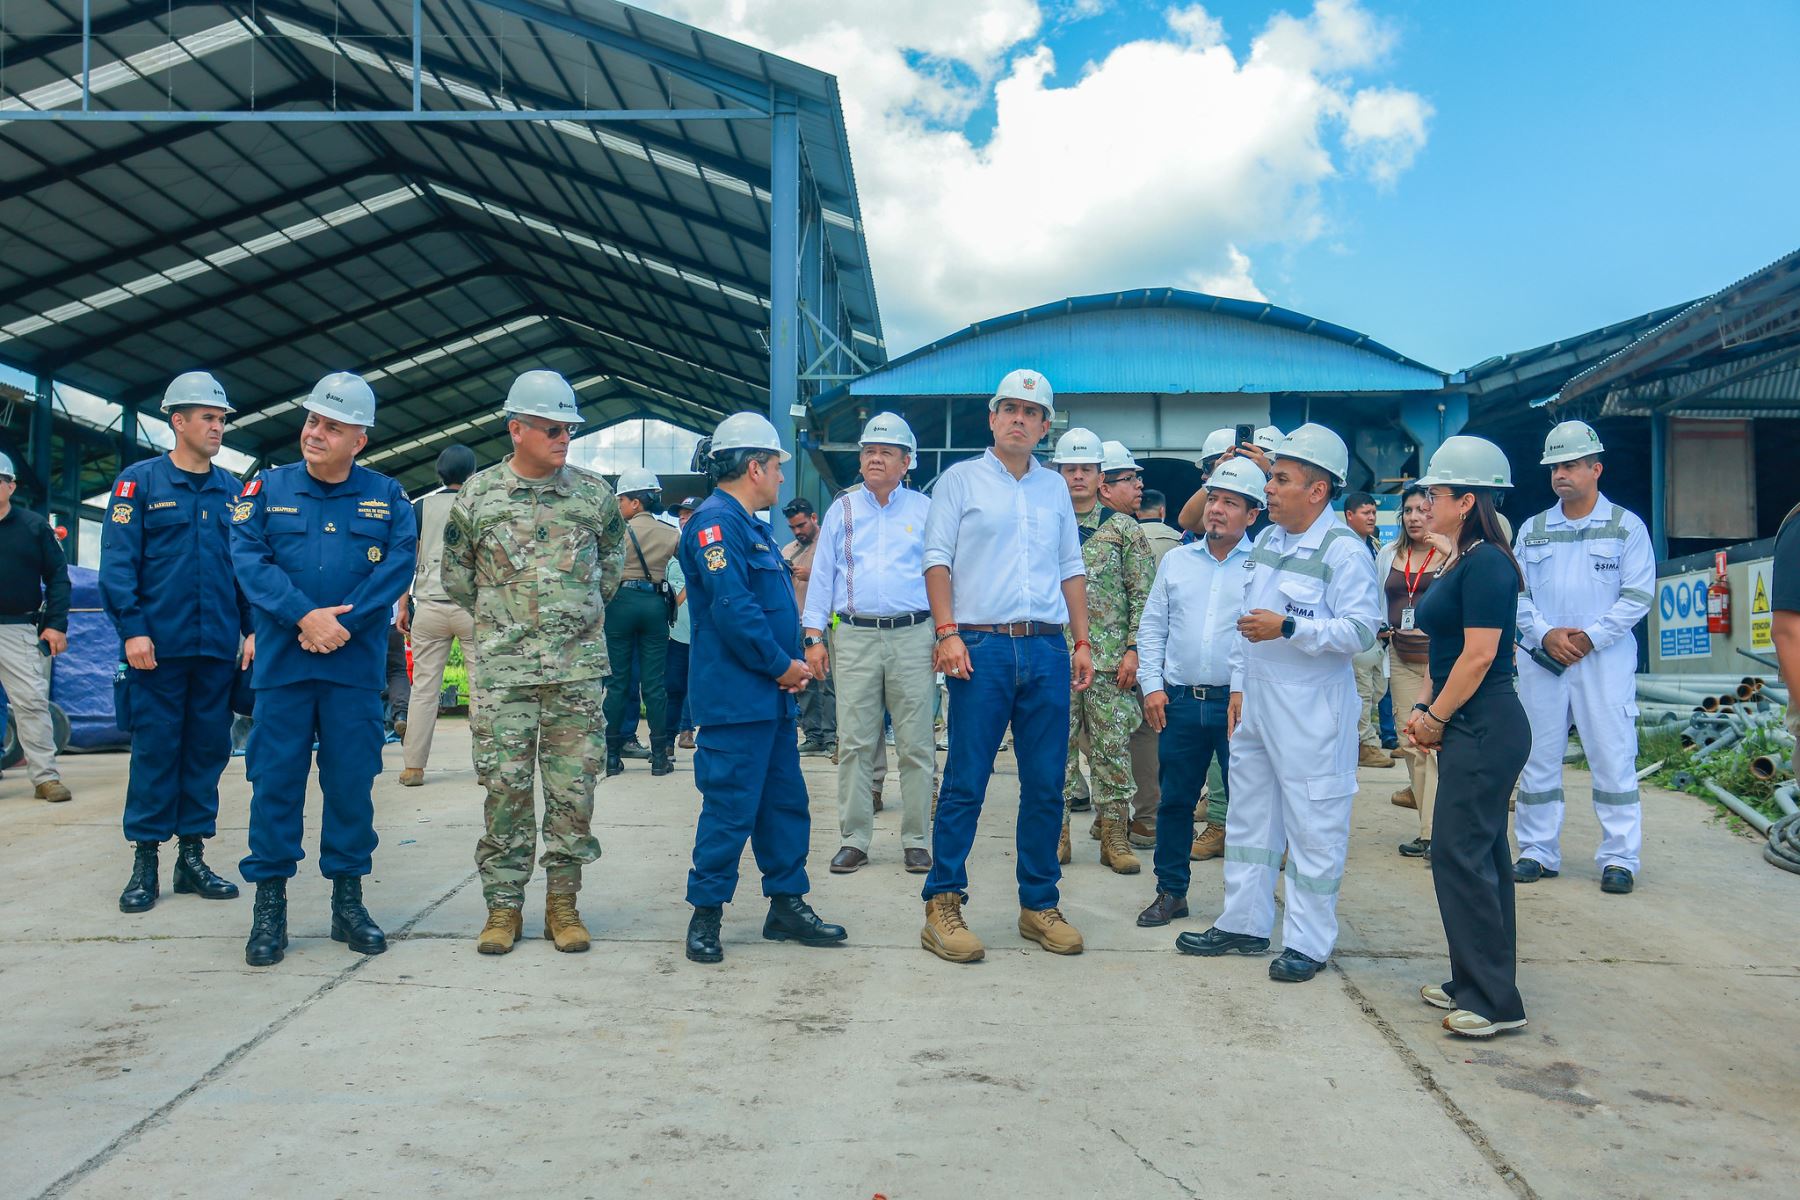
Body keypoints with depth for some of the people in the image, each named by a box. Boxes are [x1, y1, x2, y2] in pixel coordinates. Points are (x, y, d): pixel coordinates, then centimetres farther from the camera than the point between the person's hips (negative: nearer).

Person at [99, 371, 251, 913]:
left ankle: (192, 857, 18)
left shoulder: (230, 490, 12)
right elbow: (118, 561, -5)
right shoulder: (140, 481, 0)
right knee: (155, 750, 1)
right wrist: (132, 628, -13)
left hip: (219, 646, 4)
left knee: (208, 750, 8)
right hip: (161, 645, -4)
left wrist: (253, 628, 5)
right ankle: (145, 861, 11)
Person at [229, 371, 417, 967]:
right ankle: (269, 904, 14)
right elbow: (248, 558, -3)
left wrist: (343, 622, -14)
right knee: (275, 780, 3)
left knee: (353, 780, 6)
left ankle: (348, 900, 18)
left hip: (356, 664, 0)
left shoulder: (386, 496, 6)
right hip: (282, 664, 0)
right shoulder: (268, 488, 7)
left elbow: (398, 564, -4)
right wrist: (304, 616, -16)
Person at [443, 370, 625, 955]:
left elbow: (612, 561, 19)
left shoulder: (594, 492, 4)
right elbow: (456, 574, 13)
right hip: (501, 668, -1)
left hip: (579, 667, 1)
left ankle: (562, 902, 15)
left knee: (574, 788, 3)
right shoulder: (477, 494, 1)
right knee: (504, 787, 2)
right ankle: (504, 904, 14)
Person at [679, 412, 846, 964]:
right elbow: (732, 607, -23)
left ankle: (787, 905, 23)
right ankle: (705, 913, 9)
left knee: (785, 801, 14)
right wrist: (781, 665, -15)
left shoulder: (751, 525, 19)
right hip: (735, 697, -10)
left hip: (771, 696, 10)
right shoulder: (716, 521, -14)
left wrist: (794, 661, 8)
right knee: (730, 806, -4)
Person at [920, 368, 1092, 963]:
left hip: (1047, 649, 4)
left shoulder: (1054, 488, 17)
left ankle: (1039, 904, 18)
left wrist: (1082, 641, 10)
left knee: (1046, 785, 6)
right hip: (982, 646, -4)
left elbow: (1071, 569, 18)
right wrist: (947, 633, -11)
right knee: (965, 783, -3)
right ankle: (943, 906, 6)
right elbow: (938, 560, -1)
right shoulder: (961, 480, 5)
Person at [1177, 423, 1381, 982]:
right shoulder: (1266, 541, 12)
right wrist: (1238, 685, 16)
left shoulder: (1344, 551, -13)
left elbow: (1361, 630, -19)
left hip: (1311, 714, -8)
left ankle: (1307, 943, 13)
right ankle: (1243, 925, 28)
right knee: (1248, 818, 16)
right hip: (1256, 705, 9)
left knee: (1313, 828, 1)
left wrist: (1287, 628, -23)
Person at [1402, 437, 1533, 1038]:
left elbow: (1479, 655, -20)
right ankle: (1475, 983, 23)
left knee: (1460, 854, -7)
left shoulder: (1487, 564, -16)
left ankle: (1494, 1000, 0)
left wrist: (1436, 718, -12)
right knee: (1480, 854, 14)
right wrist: (1422, 707, 8)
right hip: (1468, 729, 10)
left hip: (1486, 728, -10)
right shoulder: (1461, 563, 15)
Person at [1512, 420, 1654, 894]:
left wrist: (1591, 637, -12)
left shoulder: (1626, 527, 2)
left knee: (1613, 758, -2)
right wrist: (1545, 634, -8)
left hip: (1605, 660, -3)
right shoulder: (1532, 530, 12)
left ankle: (1619, 858, 6)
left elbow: (1638, 595, -4)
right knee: (1538, 758, 6)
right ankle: (1538, 852, 15)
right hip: (1541, 659, 3)